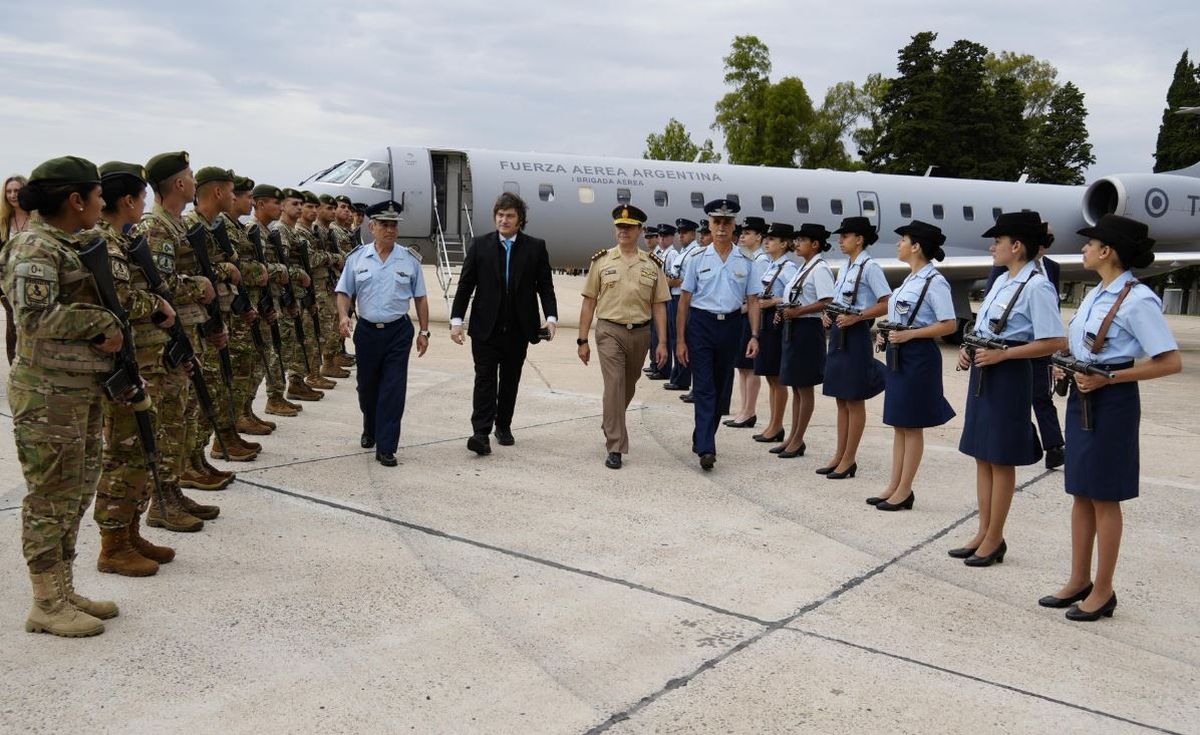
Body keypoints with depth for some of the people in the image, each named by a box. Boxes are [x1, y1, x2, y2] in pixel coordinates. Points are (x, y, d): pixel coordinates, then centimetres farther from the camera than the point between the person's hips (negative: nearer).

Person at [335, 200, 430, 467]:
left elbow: (420, 298, 6)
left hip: (399, 331, -1)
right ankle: (370, 430, 41)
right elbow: (344, 292, 6)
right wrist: (343, 316, -13)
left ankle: (386, 448, 0)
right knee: (367, 387, 14)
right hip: (367, 330, 1)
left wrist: (424, 331, 3)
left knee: (393, 389, -5)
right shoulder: (357, 258, 2)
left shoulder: (410, 260, 1)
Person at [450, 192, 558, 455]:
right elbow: (465, 285, 2)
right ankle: (481, 433, -9)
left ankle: (503, 426, 25)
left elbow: (545, 286, 2)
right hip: (486, 328, -1)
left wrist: (551, 317, -13)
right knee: (485, 379, -5)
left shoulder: (536, 247, 3)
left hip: (518, 329, 1)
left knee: (510, 380, 11)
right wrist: (456, 319, -6)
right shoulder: (480, 245, 3)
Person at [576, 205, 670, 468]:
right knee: (614, 385, -12)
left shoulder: (652, 265, 4)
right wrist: (582, 340, 0)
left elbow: (659, 306, 4)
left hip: (640, 333, 3)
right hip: (609, 331, -3)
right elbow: (589, 302, 2)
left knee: (628, 387, 17)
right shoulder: (601, 261, 1)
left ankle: (609, 425, 42)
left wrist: (662, 342, -2)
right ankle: (615, 448, -10)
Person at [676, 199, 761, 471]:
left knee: (722, 388, 10)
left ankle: (702, 438, 26)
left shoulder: (745, 262, 5)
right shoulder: (697, 259, 1)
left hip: (731, 326, 3)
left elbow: (753, 301, 6)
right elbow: (685, 300, 2)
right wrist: (681, 340, -2)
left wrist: (754, 336, -4)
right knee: (704, 388, -8)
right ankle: (706, 449, -12)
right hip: (701, 324, -3)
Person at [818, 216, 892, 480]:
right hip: (838, 335, 9)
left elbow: (887, 304, -16)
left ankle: (849, 459, 9)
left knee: (854, 400, 1)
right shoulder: (845, 267, 13)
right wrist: (828, 314, 3)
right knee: (841, 399, 13)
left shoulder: (869, 267, -11)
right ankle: (840, 455, 20)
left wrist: (856, 317, -21)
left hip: (856, 336, -8)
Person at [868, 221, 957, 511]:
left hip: (918, 356, -9)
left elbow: (949, 324, -16)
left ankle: (904, 491, 9)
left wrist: (909, 335, -21)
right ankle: (894, 486, 19)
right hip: (898, 355, 9)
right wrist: (887, 334, 4)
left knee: (912, 425, 0)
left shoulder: (934, 282, -14)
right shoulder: (910, 279, 12)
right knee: (898, 423, 12)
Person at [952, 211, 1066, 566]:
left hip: (1009, 376, -9)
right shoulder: (1002, 282, 12)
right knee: (982, 456, 14)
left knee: (1001, 459, 2)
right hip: (982, 373, 9)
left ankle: (994, 539, 14)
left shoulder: (1037, 287, -15)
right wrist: (967, 349, 2)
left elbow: (1055, 342, -19)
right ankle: (984, 532, 25)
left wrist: (1001, 354, -20)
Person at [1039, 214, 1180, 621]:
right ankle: (1079, 581, 24)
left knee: (1104, 497, 1)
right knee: (1081, 492, 13)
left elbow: (1171, 362, -18)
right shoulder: (1095, 294, 10)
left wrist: (1109, 378, -19)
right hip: (1081, 398, 9)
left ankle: (1102, 592, 13)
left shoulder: (1137, 300, -16)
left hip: (1112, 403, -8)